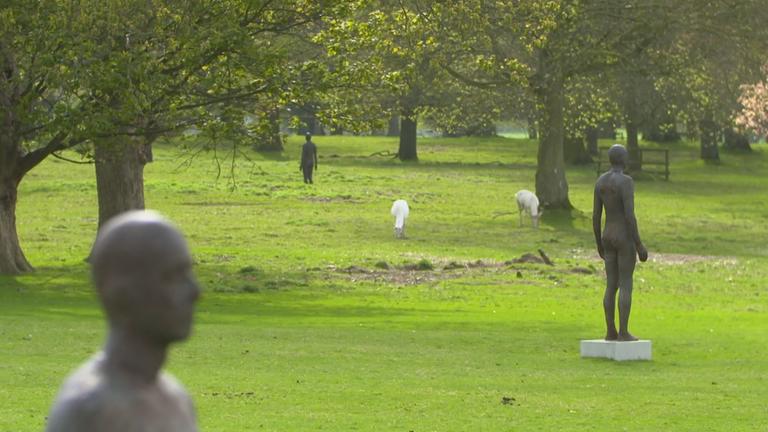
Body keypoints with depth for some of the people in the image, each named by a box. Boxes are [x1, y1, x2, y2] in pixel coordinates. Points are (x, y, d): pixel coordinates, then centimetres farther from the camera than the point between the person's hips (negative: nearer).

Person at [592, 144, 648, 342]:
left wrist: (599, 244, 19)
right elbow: (630, 215, -21)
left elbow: (595, 216, 9)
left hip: (608, 238, 7)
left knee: (611, 285, 11)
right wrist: (639, 245, -15)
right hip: (625, 238, -7)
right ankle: (623, 332, -2)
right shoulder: (626, 181, -17)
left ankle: (610, 331, 10)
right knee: (626, 285, -2)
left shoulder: (600, 181, 6)